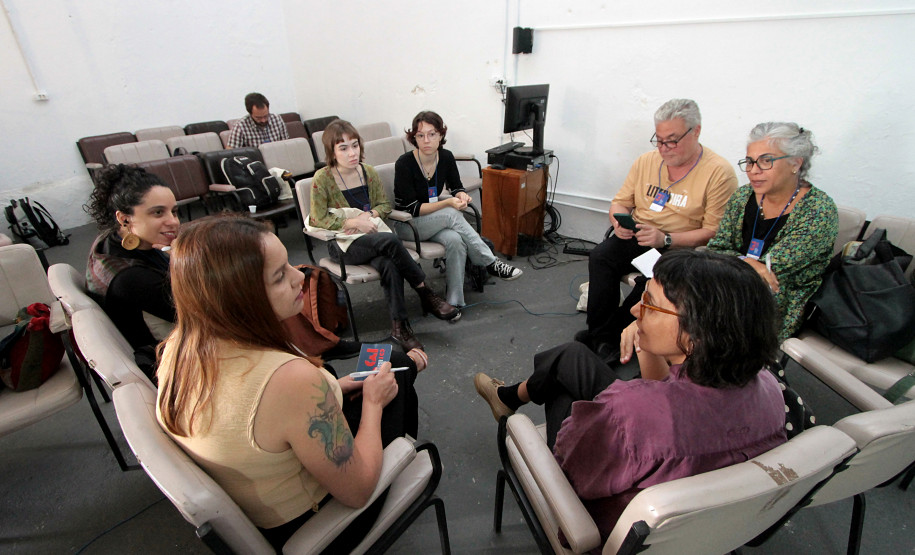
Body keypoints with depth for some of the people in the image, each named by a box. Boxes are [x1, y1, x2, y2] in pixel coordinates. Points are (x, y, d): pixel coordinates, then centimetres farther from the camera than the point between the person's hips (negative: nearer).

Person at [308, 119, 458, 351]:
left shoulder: (368, 172, 6)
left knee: (388, 265, -33)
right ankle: (427, 295, -21)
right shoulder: (322, 178, -6)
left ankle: (400, 326, -25)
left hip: (371, 233, 4)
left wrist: (369, 215, -9)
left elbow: (385, 205, 12)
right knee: (390, 241, -34)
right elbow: (317, 220, -7)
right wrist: (354, 221, -17)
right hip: (343, 244, -3)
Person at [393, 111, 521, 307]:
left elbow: (456, 187, 8)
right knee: (452, 214, -32)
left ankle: (454, 301, -25)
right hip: (406, 224, -4)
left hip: (435, 220, 4)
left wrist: (461, 195, -17)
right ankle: (490, 263, -24)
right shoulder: (404, 164, -19)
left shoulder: (446, 157, -5)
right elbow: (413, 209, -21)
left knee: (455, 240, -31)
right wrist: (448, 203, -30)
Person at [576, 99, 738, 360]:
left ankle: (611, 334, -15)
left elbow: (715, 231, -13)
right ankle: (601, 337, -19)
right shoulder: (646, 161, 8)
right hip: (635, 238, 4)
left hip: (681, 248, -4)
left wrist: (666, 239, -25)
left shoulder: (719, 172, -8)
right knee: (600, 256, -25)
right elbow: (620, 202, 13)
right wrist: (620, 221, -11)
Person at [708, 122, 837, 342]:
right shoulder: (742, 197, 4)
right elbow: (715, 249, -2)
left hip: (783, 313, -5)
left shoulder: (819, 210, -11)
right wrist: (745, 262, -22)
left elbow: (774, 267, -18)